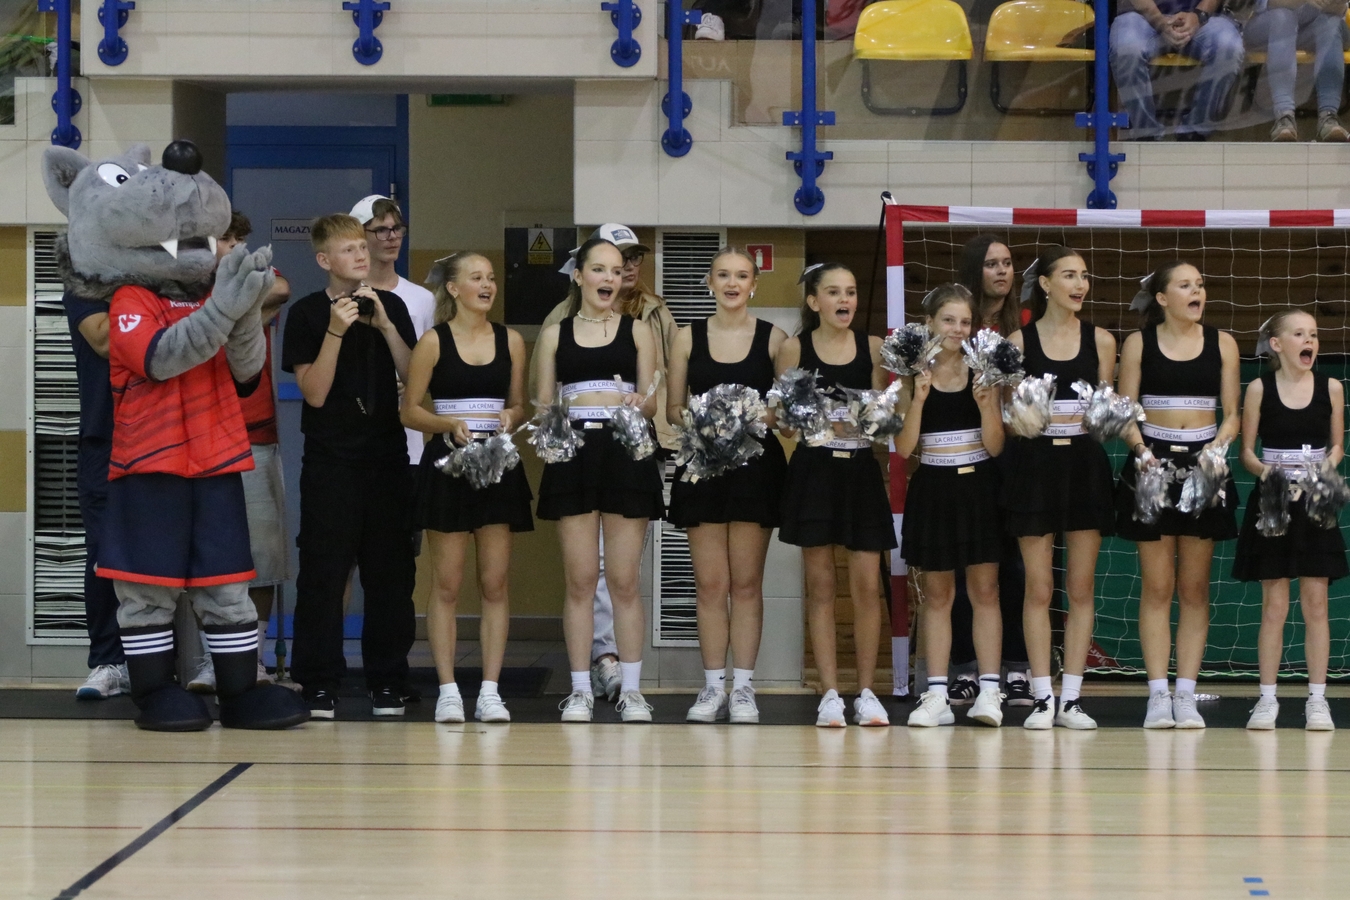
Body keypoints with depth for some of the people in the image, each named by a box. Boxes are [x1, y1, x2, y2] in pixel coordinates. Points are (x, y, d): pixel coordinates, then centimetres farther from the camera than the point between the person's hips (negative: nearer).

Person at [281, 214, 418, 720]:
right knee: (323, 573, -4)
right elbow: (315, 392, -8)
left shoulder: (391, 306, 9)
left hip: (388, 456, 3)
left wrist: (384, 325, -9)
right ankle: (319, 684, 3)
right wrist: (335, 331, -17)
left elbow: (413, 379, 2)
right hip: (331, 459, -3)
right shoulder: (306, 313, -1)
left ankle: (386, 682, 11)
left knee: (390, 573, 3)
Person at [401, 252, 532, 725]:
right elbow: (410, 410, 0)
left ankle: (490, 690, 5)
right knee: (447, 584, -1)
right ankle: (448, 690, 4)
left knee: (495, 582, 1)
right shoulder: (434, 342, 0)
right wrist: (449, 424, -16)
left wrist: (510, 418, -6)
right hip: (447, 463, -3)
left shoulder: (510, 340, 9)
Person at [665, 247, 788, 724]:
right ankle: (713, 687, 7)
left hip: (756, 465, -1)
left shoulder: (773, 338, 3)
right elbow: (673, 408, 8)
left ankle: (743, 688, 7)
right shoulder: (689, 337, 7)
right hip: (703, 464, 1)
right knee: (710, 583, 1)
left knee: (747, 582, 2)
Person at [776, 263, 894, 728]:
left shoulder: (873, 348, 5)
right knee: (820, 584, 1)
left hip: (861, 471, 1)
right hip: (814, 470, -1)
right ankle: (830, 693, 5)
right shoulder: (794, 349, 2)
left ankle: (866, 691, 8)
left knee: (867, 585, -1)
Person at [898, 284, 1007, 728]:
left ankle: (989, 691, 2)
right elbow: (904, 447, -7)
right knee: (936, 593, 5)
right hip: (933, 490, 0)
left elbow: (995, 446, -3)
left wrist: (986, 403, -19)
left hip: (978, 488, 0)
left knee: (984, 589, 0)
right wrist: (919, 397, -17)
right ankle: (936, 695, 7)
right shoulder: (913, 376, -1)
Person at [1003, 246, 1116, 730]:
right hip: (1034, 464, -2)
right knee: (1039, 588, -1)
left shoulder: (1100, 340, 7)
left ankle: (1071, 697, 8)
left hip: (1084, 463, 2)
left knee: (1081, 588, 3)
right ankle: (1042, 698, 4)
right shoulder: (1020, 341, 3)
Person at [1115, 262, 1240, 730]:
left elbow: (1232, 414, 6)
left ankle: (1186, 694, 5)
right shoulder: (1139, 343, 2)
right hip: (1153, 463, -1)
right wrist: (1141, 450, -16)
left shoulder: (1221, 343, 5)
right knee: (1157, 586, -1)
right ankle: (1158, 694, 1)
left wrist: (1217, 447, -13)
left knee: (1194, 587, 3)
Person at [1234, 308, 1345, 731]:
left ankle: (1317, 697, 8)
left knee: (1315, 603, 2)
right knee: (1274, 605, 1)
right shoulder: (1259, 388, -2)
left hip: (1315, 503, 1)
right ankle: (1267, 698, 7)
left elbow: (1337, 445, 8)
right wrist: (1263, 469, -19)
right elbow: (1247, 451, 0)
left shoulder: (1331, 387, 2)